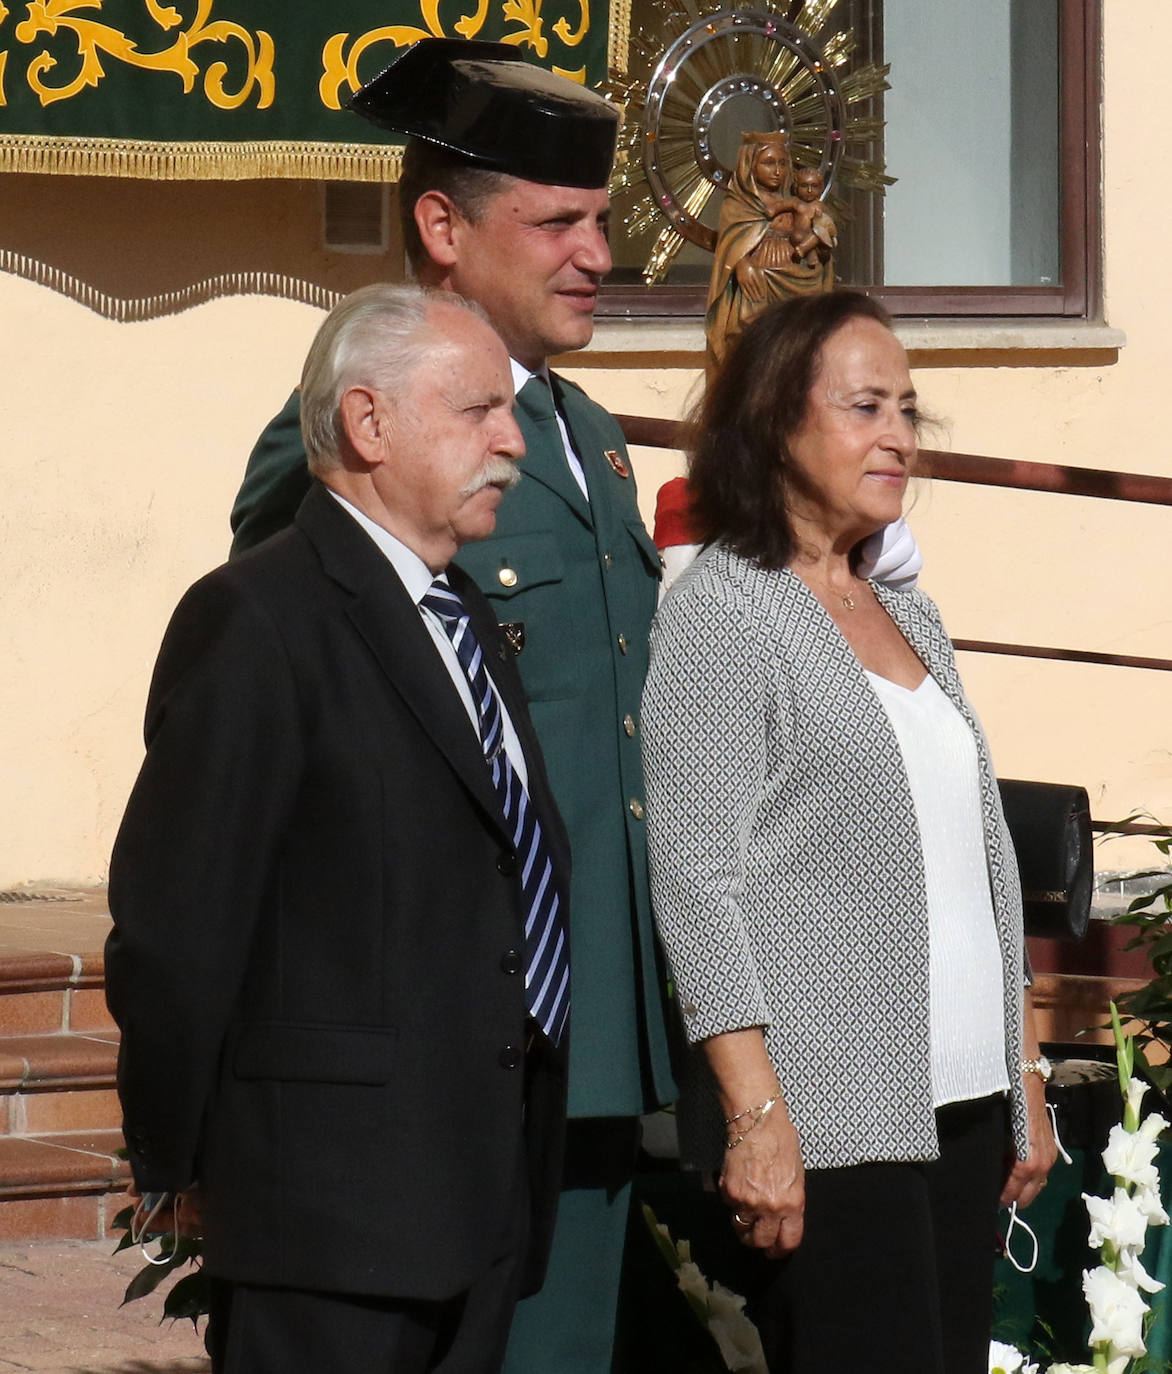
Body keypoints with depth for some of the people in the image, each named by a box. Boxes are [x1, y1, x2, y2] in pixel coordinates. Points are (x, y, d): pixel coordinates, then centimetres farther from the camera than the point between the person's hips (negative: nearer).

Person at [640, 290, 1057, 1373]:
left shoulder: (912, 621, 19)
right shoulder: (722, 609, -3)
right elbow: (699, 879, -10)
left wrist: (1028, 1082, 16)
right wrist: (758, 1114, -17)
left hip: (963, 1109, 7)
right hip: (825, 1119, -7)